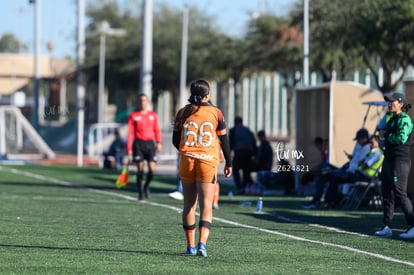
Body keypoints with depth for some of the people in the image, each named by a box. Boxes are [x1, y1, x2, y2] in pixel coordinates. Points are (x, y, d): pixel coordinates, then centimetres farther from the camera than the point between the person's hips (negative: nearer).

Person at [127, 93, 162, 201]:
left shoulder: (153, 115, 10)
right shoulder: (133, 116, 4)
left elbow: (157, 130, 8)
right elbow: (130, 133, 3)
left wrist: (159, 143, -4)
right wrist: (129, 149, -1)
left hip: (150, 143, 1)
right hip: (138, 143, -1)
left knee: (152, 168, -7)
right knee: (140, 169, -2)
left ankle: (146, 186, 20)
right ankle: (140, 192, 8)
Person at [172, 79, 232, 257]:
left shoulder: (183, 113, 2)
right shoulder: (216, 113, -2)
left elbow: (175, 141, 7)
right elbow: (224, 140, 1)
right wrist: (228, 163, 11)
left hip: (187, 161, 2)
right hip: (208, 162, -2)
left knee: (189, 205, 12)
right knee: (206, 205, -3)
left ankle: (191, 245, 15)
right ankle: (202, 243, -21)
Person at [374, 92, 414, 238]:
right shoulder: (392, 120, 18)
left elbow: (401, 138, -23)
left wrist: (387, 136, -9)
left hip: (400, 160, -10)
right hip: (389, 159, 10)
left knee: (400, 193, -11)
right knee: (387, 193, 9)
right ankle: (387, 227, 12)